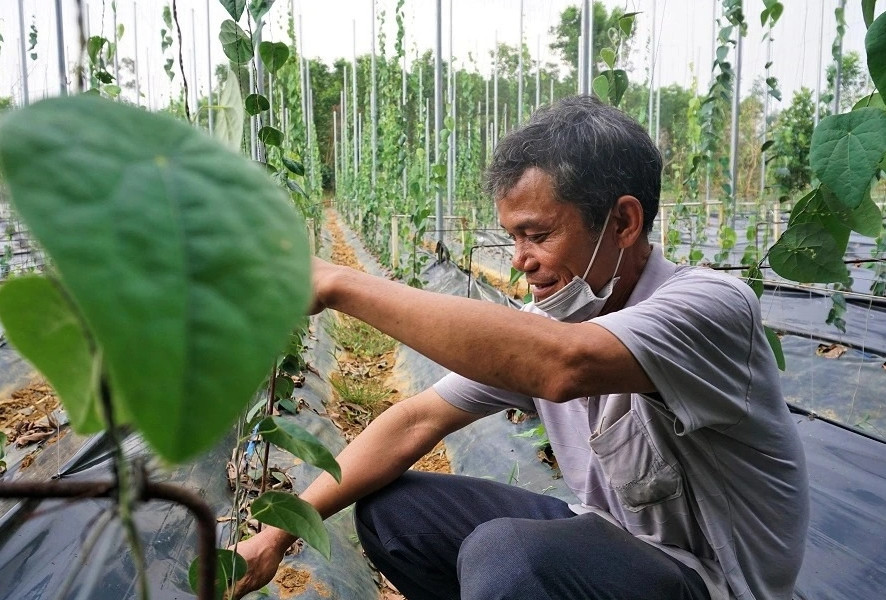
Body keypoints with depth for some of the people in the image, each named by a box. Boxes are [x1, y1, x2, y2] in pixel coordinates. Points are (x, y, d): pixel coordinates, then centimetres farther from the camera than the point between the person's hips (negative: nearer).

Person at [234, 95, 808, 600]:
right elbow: (417, 420, -4)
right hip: (609, 538, 7)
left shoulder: (712, 303, -25)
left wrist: (341, 283, -40)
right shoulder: (542, 324, -4)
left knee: (502, 552, -34)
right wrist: (281, 531, -8)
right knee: (389, 510, 0)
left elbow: (565, 365, -45)